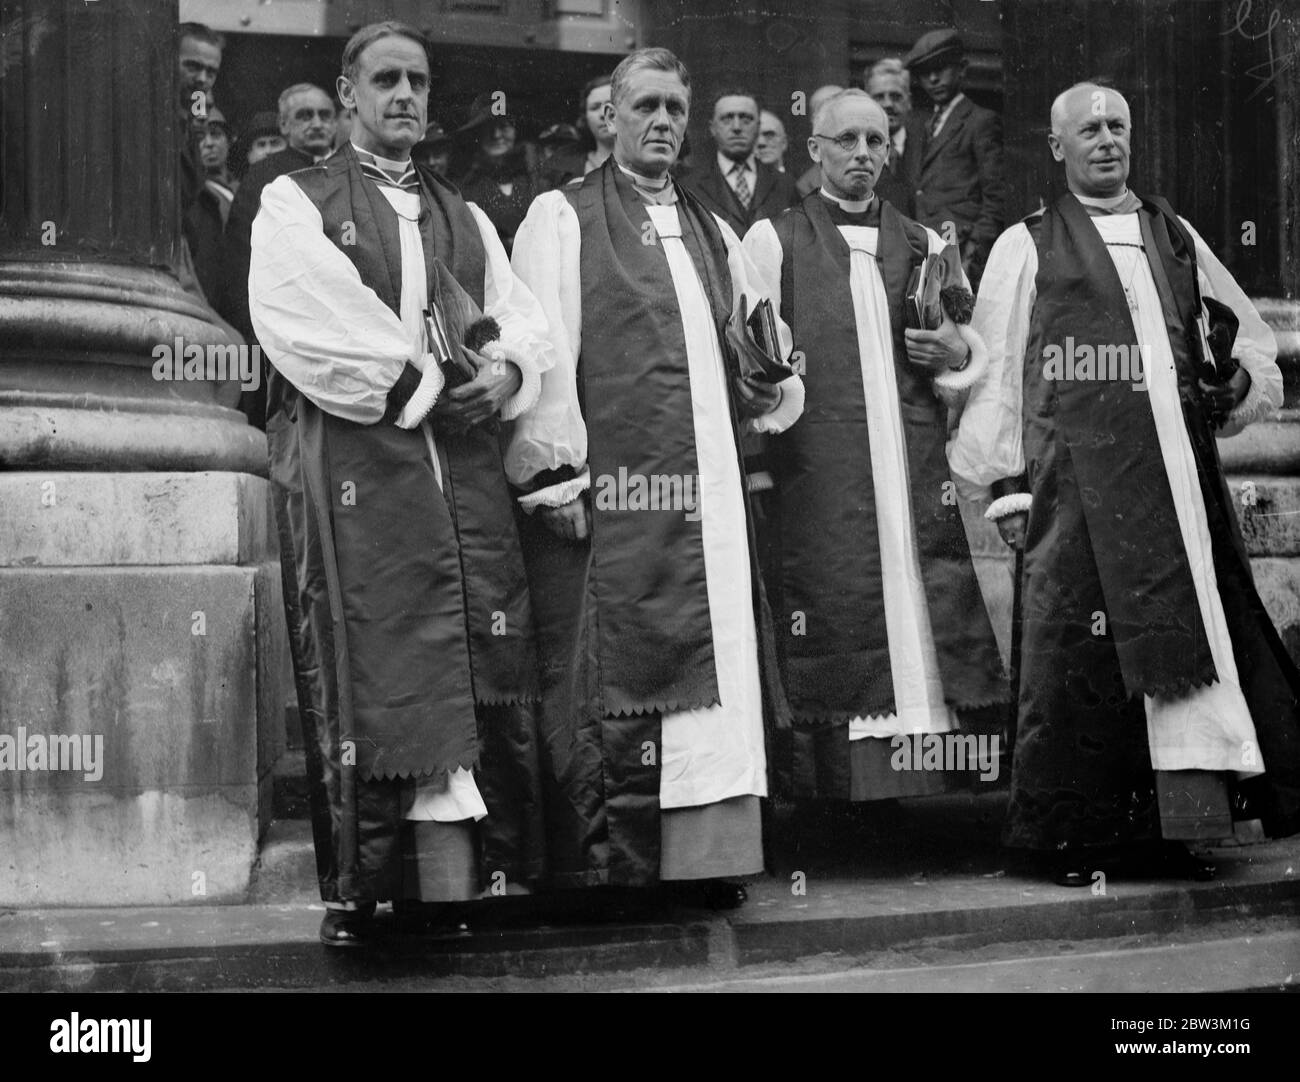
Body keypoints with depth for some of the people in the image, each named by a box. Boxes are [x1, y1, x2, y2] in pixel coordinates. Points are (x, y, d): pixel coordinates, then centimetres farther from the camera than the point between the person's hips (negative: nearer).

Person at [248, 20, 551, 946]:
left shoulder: (466, 218, 23)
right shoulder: (295, 203, 7)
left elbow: (524, 317, 13)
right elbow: (303, 322, -8)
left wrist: (506, 369, -9)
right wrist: (420, 380, -11)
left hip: (467, 467, 4)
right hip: (362, 462, -4)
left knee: (482, 680, -2)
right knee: (393, 683, -8)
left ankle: (462, 889, 2)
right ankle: (364, 889, -3)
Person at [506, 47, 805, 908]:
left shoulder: (714, 232, 21)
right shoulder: (562, 218, 3)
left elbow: (763, 355, 24)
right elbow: (545, 352, -6)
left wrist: (770, 384, 2)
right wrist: (557, 468, -15)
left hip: (709, 488, 6)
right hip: (610, 484, -6)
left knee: (715, 666, 4)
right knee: (611, 682, -5)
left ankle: (705, 854, 11)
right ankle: (605, 863, 1)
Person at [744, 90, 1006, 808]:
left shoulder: (924, 246, 20)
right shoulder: (772, 241, 9)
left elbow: (977, 358, 21)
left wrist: (957, 354, 0)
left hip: (916, 475, 3)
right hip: (818, 482, -3)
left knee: (917, 625, -3)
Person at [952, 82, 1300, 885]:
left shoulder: (1175, 236, 18)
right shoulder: (1028, 246, 8)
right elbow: (994, 370, 3)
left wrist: (1235, 382, 0)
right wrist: (1006, 485, -3)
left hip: (1180, 469, 4)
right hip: (1078, 476, -4)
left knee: (1196, 632, 0)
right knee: (1081, 645, -5)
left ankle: (1175, 823, 7)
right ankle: (1074, 834, 4)